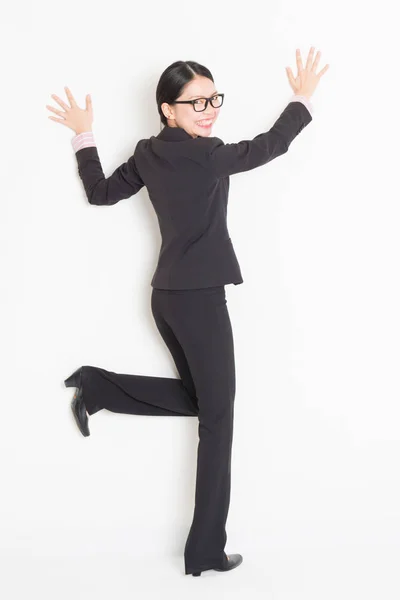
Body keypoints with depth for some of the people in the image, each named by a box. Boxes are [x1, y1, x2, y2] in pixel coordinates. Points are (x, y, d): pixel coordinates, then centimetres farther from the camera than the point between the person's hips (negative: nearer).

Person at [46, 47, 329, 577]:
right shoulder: (209, 156, -15)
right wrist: (303, 98, 14)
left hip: (168, 296, 8)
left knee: (198, 400, 25)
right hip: (199, 298, -8)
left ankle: (99, 387, 14)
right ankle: (206, 551, 8)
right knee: (217, 420, 1)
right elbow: (271, 145, -2)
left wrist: (83, 135, 27)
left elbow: (99, 192, 16)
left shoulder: (148, 154, 5)